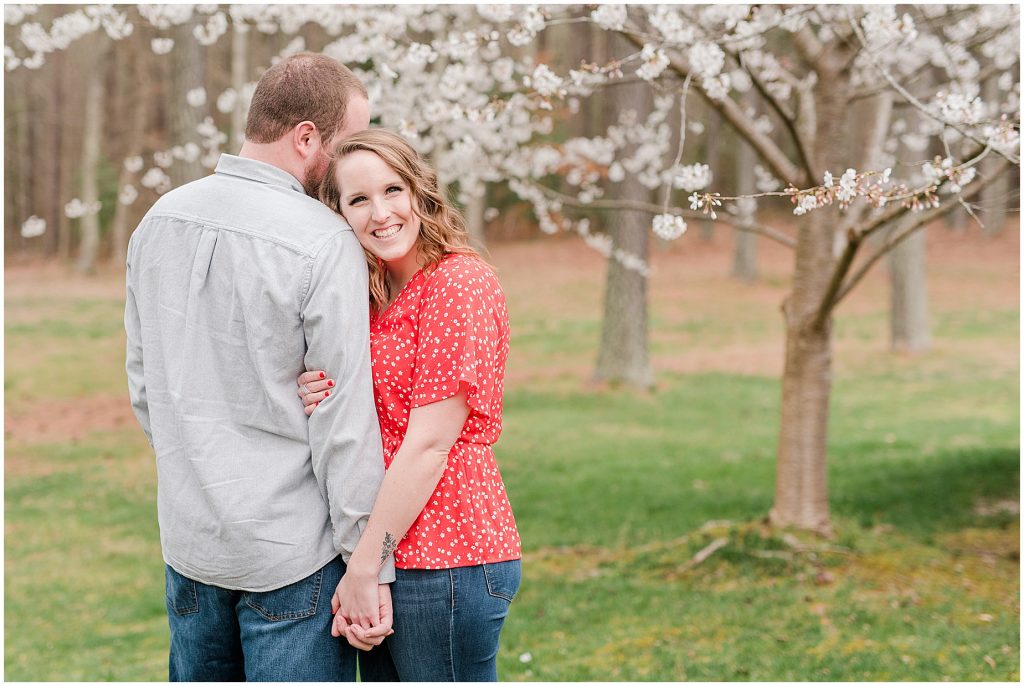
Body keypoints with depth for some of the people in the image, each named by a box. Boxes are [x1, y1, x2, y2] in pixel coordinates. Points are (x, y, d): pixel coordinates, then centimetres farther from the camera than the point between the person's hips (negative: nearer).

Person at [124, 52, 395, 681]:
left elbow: (144, 383, 11)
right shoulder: (326, 244, -17)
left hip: (188, 535, 6)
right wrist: (366, 561, -12)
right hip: (293, 547, -6)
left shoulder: (159, 221, 3)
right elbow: (345, 418, -17)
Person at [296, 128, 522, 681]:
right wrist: (318, 403, -6)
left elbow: (430, 445, -17)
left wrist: (365, 564, -16)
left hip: (447, 556, -8)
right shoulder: (376, 297, 11)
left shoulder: (458, 285, -14)